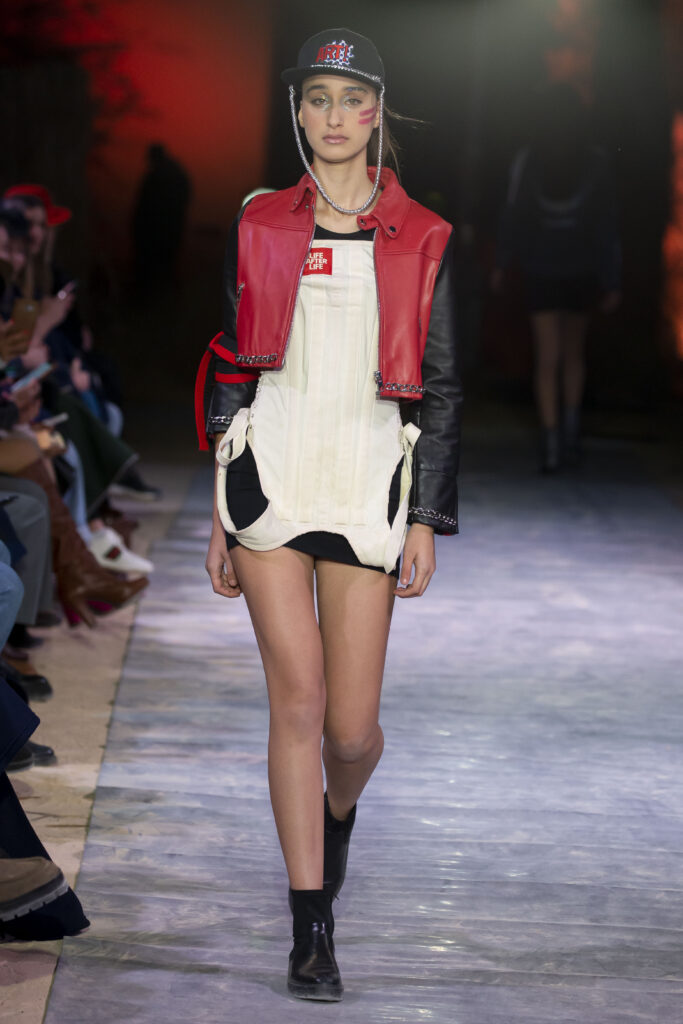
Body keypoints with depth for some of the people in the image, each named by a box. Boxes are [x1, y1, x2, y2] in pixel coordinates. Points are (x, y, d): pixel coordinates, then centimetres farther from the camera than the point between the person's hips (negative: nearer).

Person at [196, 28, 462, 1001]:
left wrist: (425, 522, 0)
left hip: (369, 483, 0)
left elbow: (442, 389, 5)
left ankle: (340, 811, 37)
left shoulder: (422, 239, 4)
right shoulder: (260, 226, 8)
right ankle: (312, 929, 2)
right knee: (298, 701, -7)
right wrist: (222, 511, 9)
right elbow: (232, 366, 12)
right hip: (269, 474, 1)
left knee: (352, 727, 0)